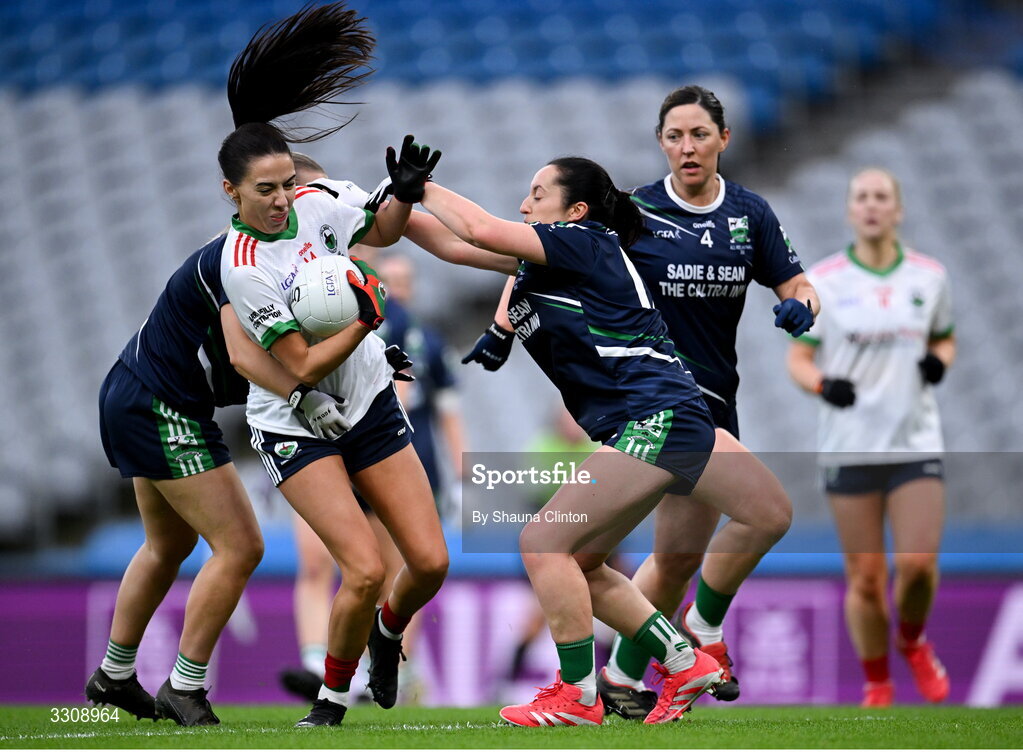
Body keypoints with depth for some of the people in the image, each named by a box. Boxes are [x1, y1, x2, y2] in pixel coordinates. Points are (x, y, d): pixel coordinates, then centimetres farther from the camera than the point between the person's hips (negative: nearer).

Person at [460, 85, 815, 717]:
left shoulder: (750, 214, 6)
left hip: (714, 399, 6)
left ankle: (623, 677, 23)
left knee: (680, 553, 10)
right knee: (769, 510, -21)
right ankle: (705, 629, -4)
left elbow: (796, 287, 7)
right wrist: (502, 331, -7)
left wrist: (800, 306, -16)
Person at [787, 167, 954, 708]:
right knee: (865, 576, -1)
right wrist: (823, 384, -19)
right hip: (850, 447, -1)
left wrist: (939, 361, -3)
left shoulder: (929, 275, 5)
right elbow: (798, 358, 2)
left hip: (916, 440, 1)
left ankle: (913, 641, 20)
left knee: (918, 564, -12)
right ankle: (877, 684, 17)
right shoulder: (824, 281, -1)